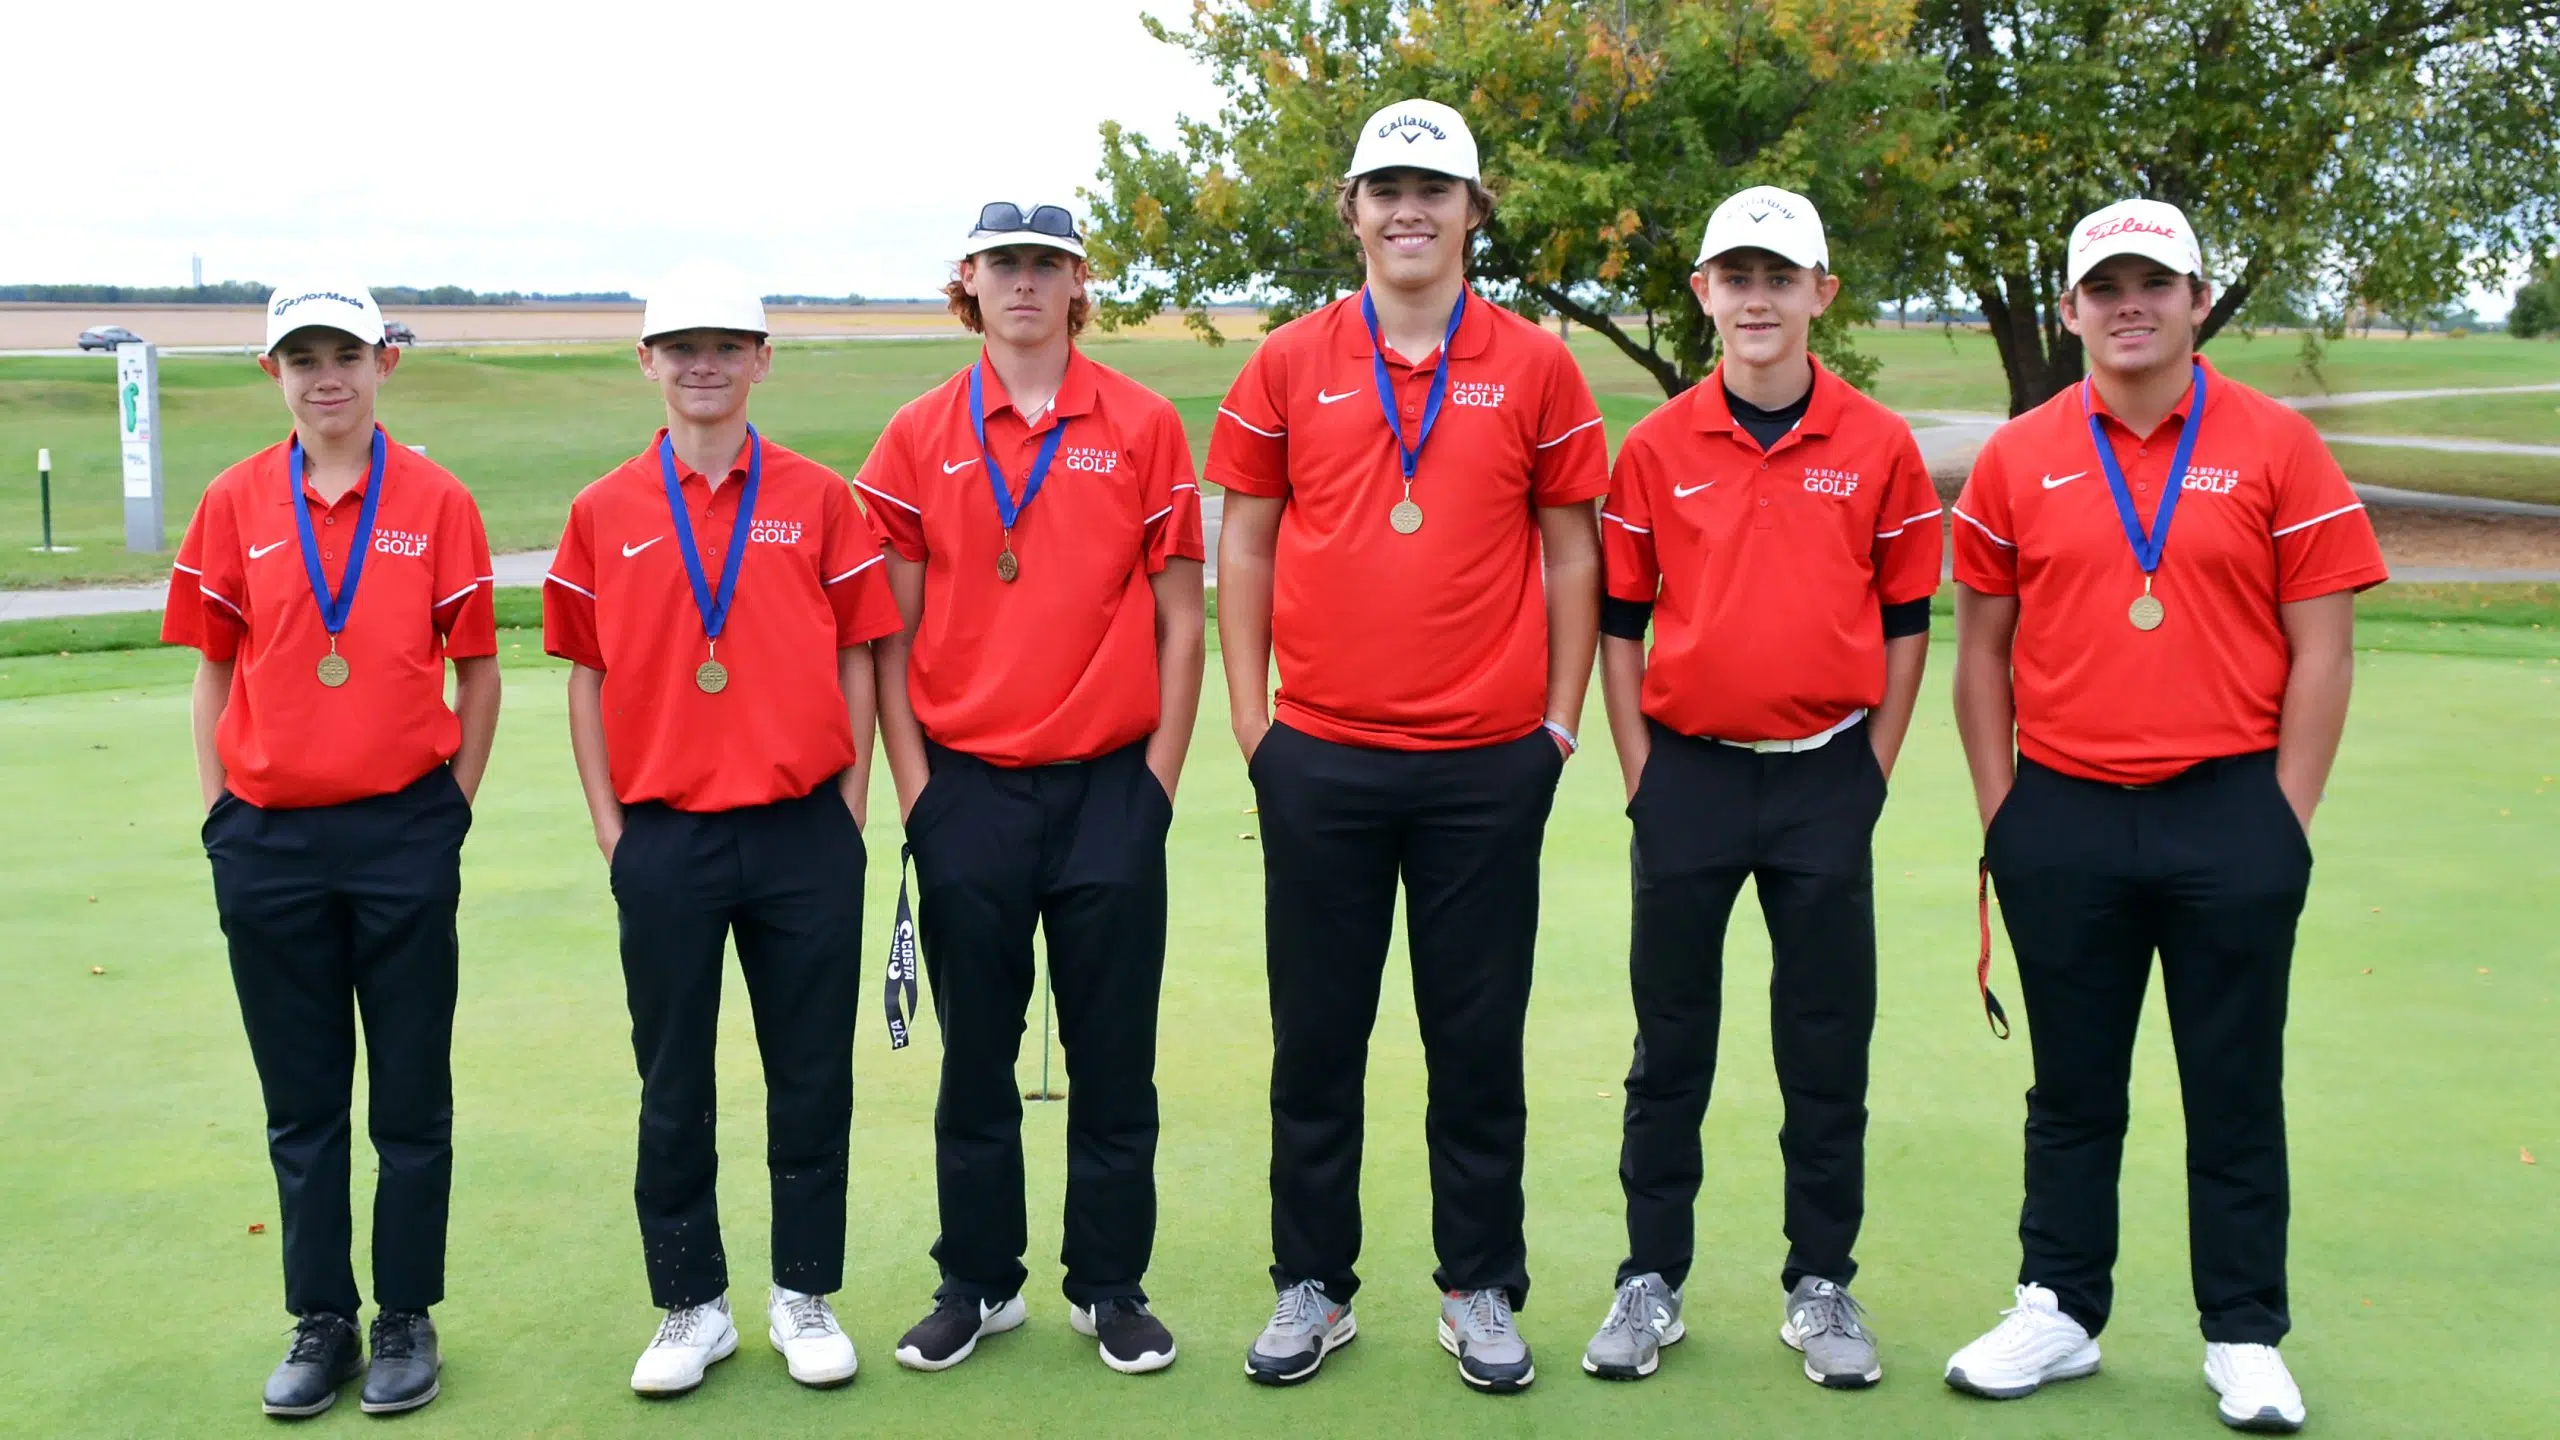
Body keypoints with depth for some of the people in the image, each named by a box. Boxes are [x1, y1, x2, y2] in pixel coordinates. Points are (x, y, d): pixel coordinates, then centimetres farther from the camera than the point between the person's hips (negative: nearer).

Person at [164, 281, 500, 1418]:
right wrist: (220, 814, 3)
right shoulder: (236, 503, 5)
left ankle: (407, 1319, 20)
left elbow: (477, 672, 3)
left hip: (403, 835, -2)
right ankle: (320, 1322, 24)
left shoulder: (436, 503, -1)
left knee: (411, 1095, 6)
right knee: (300, 1099, 11)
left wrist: (451, 809, -1)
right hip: (269, 842, 2)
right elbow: (213, 673, 9)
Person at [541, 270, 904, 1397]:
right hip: (664, 838, 1)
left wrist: (850, 810, -1)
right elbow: (587, 675, 7)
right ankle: (692, 1307, 24)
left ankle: (806, 1298, 22)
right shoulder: (603, 513, 5)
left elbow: (855, 661, 4)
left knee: (812, 1078, 7)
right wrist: (609, 826, 2)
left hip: (803, 833, 0)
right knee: (673, 1089, 9)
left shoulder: (819, 500, 3)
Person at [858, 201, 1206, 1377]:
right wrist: (914, 783, 0)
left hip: (1109, 789, -1)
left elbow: (1179, 618, 3)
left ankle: (1111, 1287, 19)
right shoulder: (919, 436, 5)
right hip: (968, 792, 1)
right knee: (975, 1057, 10)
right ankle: (977, 1282, 24)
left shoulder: (1143, 426, 2)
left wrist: (1160, 778, -1)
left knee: (1113, 1056, 5)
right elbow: (891, 630, 6)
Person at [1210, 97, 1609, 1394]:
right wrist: (1251, 717, 1)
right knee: (1315, 1040, 9)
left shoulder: (1535, 368, 3)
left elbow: (1572, 551, 6)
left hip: (1488, 769, 0)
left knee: (1480, 1042, 8)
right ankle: (1311, 1288, 23)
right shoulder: (1289, 364, 4)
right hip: (1321, 764, 1)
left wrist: (1560, 720, 2)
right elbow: (1244, 544, 7)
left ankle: (1481, 1293, 23)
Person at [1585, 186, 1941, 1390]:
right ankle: (1651, 1282, 20)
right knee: (1670, 1043, 8)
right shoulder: (1655, 448, 2)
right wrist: (1640, 771, 1)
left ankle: (1820, 1287, 21)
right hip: (1688, 774, 0)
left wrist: (1872, 770, 1)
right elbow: (1618, 618, 6)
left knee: (1828, 1048, 7)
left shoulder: (1879, 446, 1)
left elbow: (1906, 620, 6)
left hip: (1826, 780, 0)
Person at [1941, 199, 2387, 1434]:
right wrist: (2000, 813, 4)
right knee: (2073, 1090, 12)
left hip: (2230, 814, -1)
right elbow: (1982, 649, 8)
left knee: (2235, 1092, 7)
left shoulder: (2276, 447, 0)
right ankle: (2059, 1312, 24)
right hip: (2063, 820, 2)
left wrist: (2287, 817, -4)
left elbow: (2321, 647, -1)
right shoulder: (2017, 461, 5)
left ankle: (2244, 1340, 20)